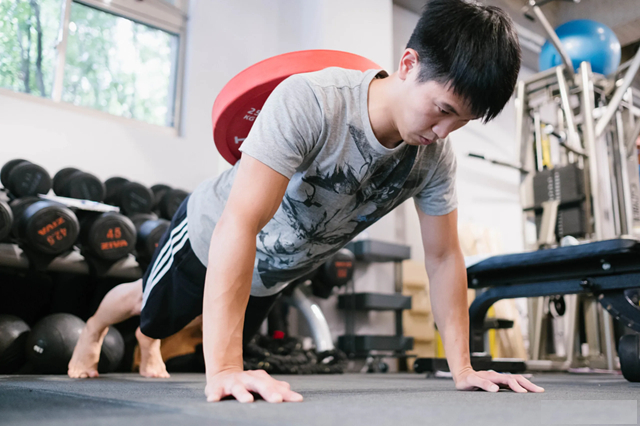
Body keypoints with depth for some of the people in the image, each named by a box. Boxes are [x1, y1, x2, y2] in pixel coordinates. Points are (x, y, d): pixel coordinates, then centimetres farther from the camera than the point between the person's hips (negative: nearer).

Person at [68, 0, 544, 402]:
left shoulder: (436, 157, -23)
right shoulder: (311, 102, -42)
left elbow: (443, 257, -13)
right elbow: (238, 226, -47)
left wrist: (463, 368, -16)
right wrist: (224, 370, -49)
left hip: (271, 274, 5)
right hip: (209, 238, -5)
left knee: (234, 333, 29)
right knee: (150, 308, 23)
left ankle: (148, 346, 65)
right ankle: (95, 328, 62)